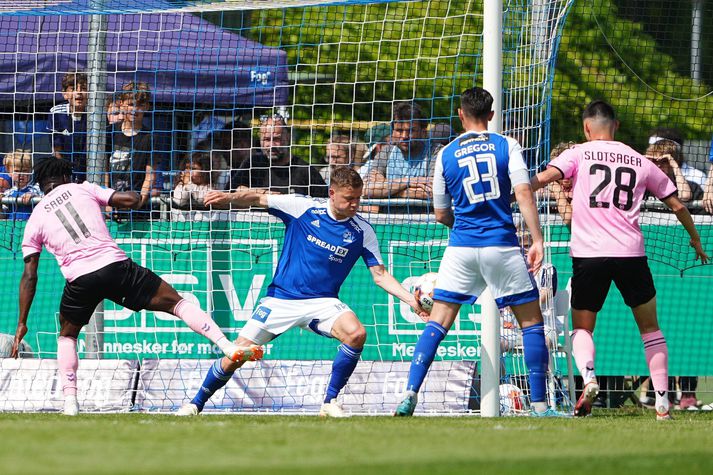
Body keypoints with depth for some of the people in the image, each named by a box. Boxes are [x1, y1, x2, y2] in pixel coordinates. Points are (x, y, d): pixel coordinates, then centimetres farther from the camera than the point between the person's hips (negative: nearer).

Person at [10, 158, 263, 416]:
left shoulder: (35, 220, 16)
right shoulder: (82, 189, 15)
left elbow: (29, 275, 12)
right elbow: (132, 199, 5)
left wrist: (22, 323, 14)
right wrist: (134, 197, 30)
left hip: (79, 279, 1)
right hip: (114, 264, -1)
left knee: (67, 336, 26)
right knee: (176, 302, 6)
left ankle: (70, 402, 12)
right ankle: (227, 345, -9)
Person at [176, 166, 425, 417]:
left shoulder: (362, 231, -2)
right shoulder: (303, 208, -6)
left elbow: (380, 275, 1)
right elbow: (257, 199, -2)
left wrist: (411, 300, -11)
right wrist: (230, 197, -22)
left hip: (322, 302, 1)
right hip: (281, 299, -1)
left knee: (356, 333, -29)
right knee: (236, 356, -5)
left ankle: (330, 401, -12)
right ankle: (196, 403, 20)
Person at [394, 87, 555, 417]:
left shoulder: (446, 155, 8)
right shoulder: (507, 146, 2)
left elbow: (441, 214, 14)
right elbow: (524, 194, -10)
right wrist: (537, 240, -10)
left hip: (461, 248, 2)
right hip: (502, 246, -1)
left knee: (437, 323, 6)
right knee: (532, 321, 9)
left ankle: (409, 396, -7)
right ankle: (539, 405, 4)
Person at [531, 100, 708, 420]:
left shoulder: (579, 154, 5)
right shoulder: (639, 161, 13)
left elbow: (543, 178, -12)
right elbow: (677, 205, 20)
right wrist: (695, 239, 35)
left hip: (588, 253, -1)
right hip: (631, 253, 1)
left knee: (582, 328, 11)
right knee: (650, 327, 15)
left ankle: (588, 376, -18)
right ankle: (663, 402, 9)